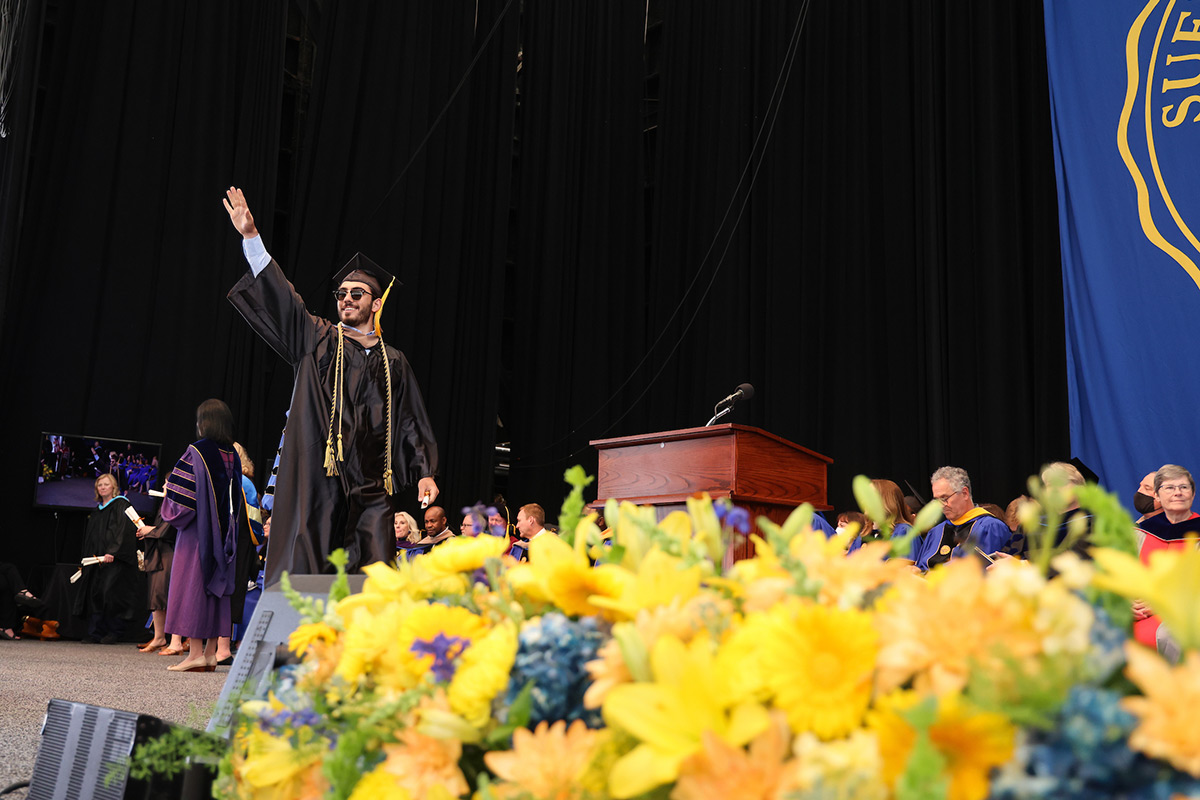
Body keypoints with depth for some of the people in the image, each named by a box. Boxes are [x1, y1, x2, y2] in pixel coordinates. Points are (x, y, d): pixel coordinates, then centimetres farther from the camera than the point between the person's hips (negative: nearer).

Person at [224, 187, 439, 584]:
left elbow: (410, 423, 17)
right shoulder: (318, 339, 12)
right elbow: (279, 297, 2)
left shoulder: (393, 362, 17)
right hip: (317, 477, -1)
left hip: (370, 483, 2)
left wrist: (424, 472, 4)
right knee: (305, 572, -6)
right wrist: (252, 237, -9)